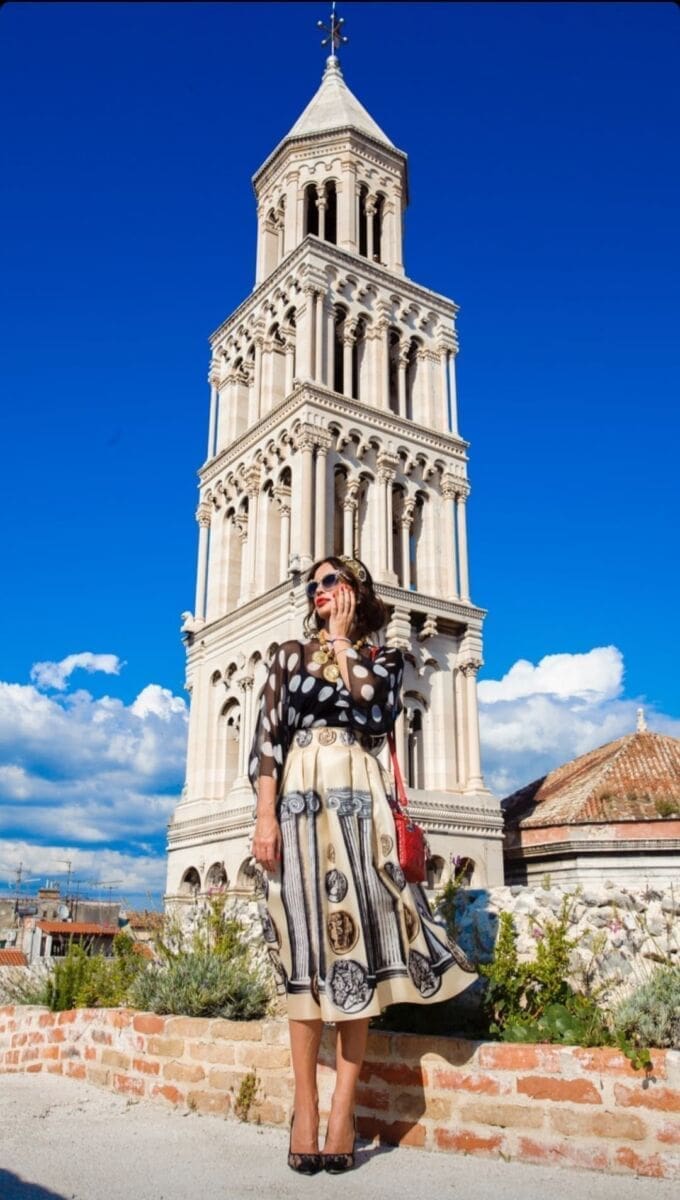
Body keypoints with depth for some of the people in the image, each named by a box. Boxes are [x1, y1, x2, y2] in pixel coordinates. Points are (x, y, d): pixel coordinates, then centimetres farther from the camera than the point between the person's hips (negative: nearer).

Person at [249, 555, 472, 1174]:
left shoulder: (384, 657, 13)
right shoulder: (291, 654, 13)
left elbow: (373, 707, -9)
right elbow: (268, 736, 4)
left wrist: (342, 640, 1)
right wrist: (265, 815, -7)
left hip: (358, 799, 0)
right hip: (299, 800, 0)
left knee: (356, 939, -5)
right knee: (304, 945, -1)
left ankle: (344, 1109, 1)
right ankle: (305, 1107, 4)